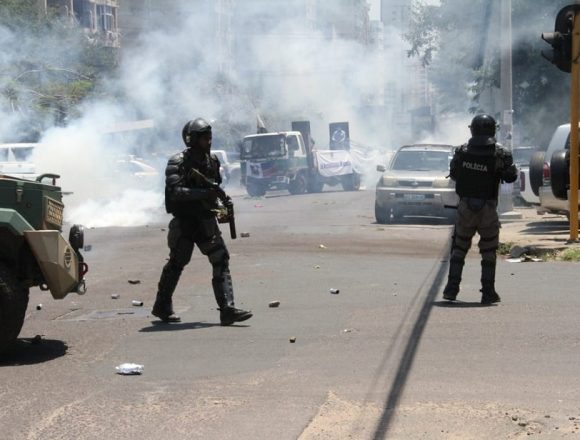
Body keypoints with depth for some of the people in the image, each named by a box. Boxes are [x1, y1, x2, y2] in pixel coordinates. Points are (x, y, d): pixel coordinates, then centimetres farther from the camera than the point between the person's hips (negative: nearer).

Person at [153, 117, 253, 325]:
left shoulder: (212, 160, 8)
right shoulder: (178, 162, -13)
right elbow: (175, 192, -26)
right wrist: (204, 193, -31)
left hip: (206, 220, 6)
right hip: (184, 221, -6)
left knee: (221, 261, -5)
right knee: (177, 263, 3)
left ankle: (227, 310, -9)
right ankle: (162, 307, 22)